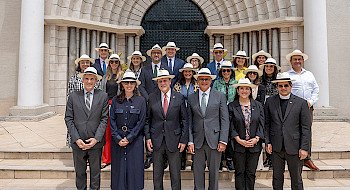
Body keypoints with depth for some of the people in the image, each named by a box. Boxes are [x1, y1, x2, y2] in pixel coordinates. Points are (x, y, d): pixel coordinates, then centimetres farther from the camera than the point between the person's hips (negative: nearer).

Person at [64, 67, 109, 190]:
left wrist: (96, 139, -11)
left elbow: (104, 119, -2)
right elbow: (68, 119, 0)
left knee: (95, 172, 12)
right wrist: (77, 139, -9)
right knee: (79, 172, 13)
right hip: (78, 143, 1)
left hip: (96, 143, 0)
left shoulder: (103, 96, 1)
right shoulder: (73, 96, 3)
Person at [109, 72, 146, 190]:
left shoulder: (141, 100, 1)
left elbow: (141, 121, -3)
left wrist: (129, 138, -10)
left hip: (135, 140, -1)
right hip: (118, 140, 2)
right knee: (118, 169, 5)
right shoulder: (115, 100, 5)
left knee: (134, 169, 2)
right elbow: (112, 121, 3)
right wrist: (118, 139, -8)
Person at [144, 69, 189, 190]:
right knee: (157, 173, 11)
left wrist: (183, 140, -3)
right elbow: (148, 119, 8)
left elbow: (185, 120, 2)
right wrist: (147, 137, -1)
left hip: (174, 140, -1)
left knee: (175, 174, 6)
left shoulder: (179, 97, 1)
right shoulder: (152, 97, 4)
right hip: (157, 140, 1)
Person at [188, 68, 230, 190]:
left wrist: (223, 141, -7)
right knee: (198, 171, 8)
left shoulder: (220, 96, 3)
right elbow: (189, 121, 6)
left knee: (214, 171, 9)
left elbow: (225, 120, 0)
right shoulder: (191, 98, 7)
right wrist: (190, 141, -2)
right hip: (197, 141, 1)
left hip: (214, 140, -1)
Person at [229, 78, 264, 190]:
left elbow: (261, 124, 5)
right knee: (240, 172, 5)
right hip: (238, 145, -2)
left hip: (254, 145, 2)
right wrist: (239, 140, -12)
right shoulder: (231, 106, 1)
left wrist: (256, 139, -9)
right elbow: (231, 126, -3)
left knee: (251, 173, 8)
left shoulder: (258, 106, 8)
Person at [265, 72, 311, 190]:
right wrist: (267, 142, -1)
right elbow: (266, 124, 7)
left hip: (294, 147, -1)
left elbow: (306, 127, -1)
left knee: (296, 179, 11)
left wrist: (304, 148, -6)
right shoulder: (270, 102, 5)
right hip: (276, 147, 1)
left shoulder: (301, 103, 0)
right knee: (277, 178, 12)